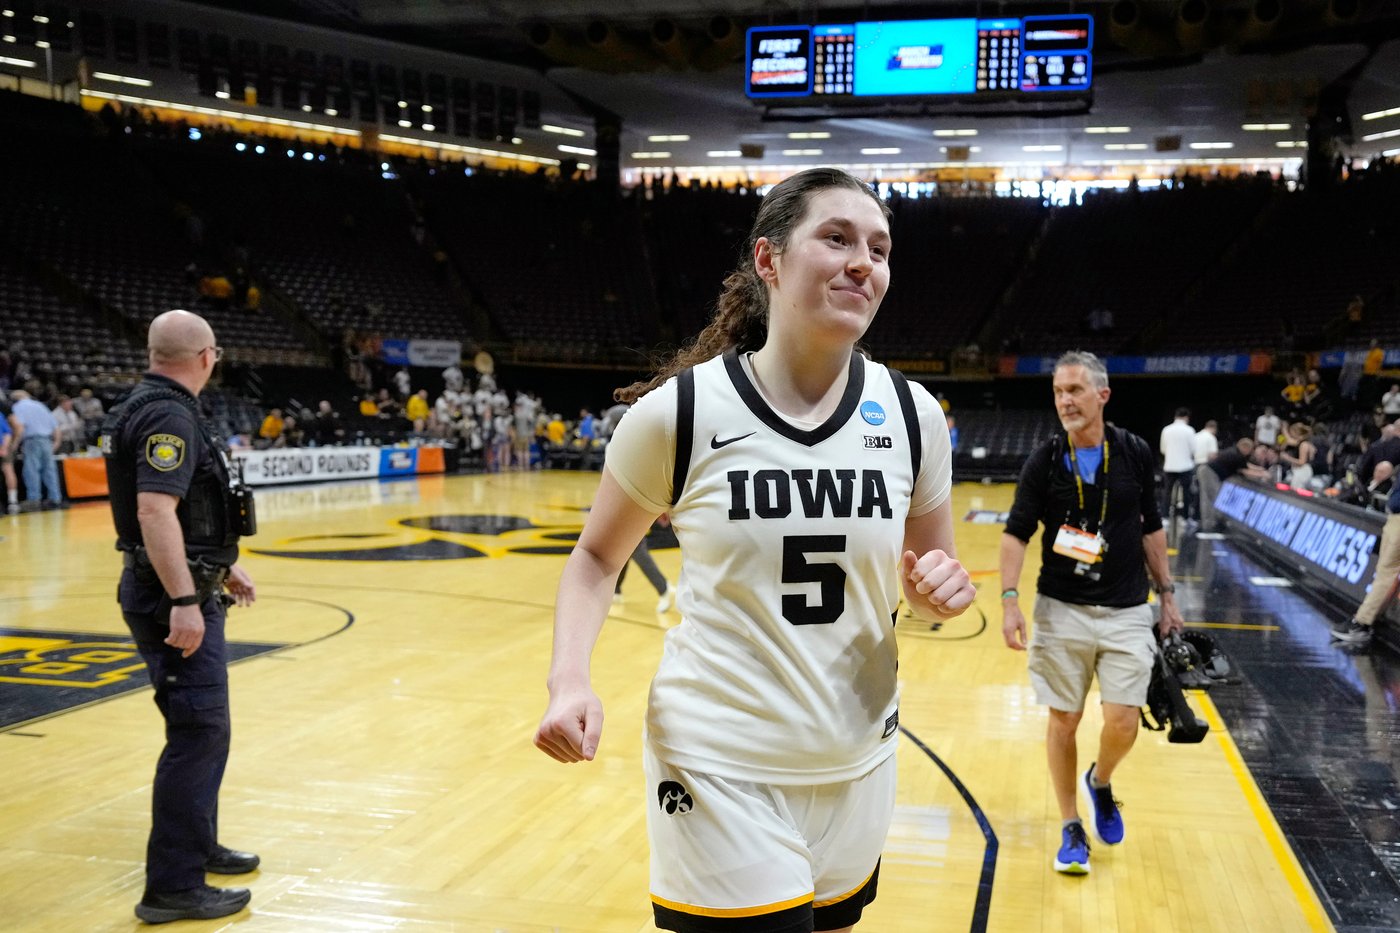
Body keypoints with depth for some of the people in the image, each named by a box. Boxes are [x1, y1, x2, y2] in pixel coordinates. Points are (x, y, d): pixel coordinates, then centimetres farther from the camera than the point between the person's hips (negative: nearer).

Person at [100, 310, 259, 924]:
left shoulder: (152, 407, 14)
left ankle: (197, 845, 34)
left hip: (181, 588, 10)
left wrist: (221, 569, 28)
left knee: (204, 729, 20)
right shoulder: (170, 416, -18)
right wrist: (184, 602, -29)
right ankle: (173, 888, 0)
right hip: (173, 597, -10)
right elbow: (154, 512, -28)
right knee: (197, 734, -6)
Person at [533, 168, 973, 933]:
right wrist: (568, 680, -14)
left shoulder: (911, 415, -3)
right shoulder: (678, 411, -12)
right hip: (719, 769, -4)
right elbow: (597, 558, 1)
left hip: (859, 763, 4)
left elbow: (930, 573, 10)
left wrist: (940, 592, -13)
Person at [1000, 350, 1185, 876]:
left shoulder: (1135, 454, -1)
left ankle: (1100, 782, 28)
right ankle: (1071, 829, 21)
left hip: (1126, 611, 1)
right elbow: (1016, 534, -5)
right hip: (1061, 610, -1)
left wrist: (1166, 596, 10)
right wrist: (1009, 599, -15)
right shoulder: (1044, 462, -5)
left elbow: (1151, 529, 9)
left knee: (1122, 722, -5)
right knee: (1063, 720, 5)